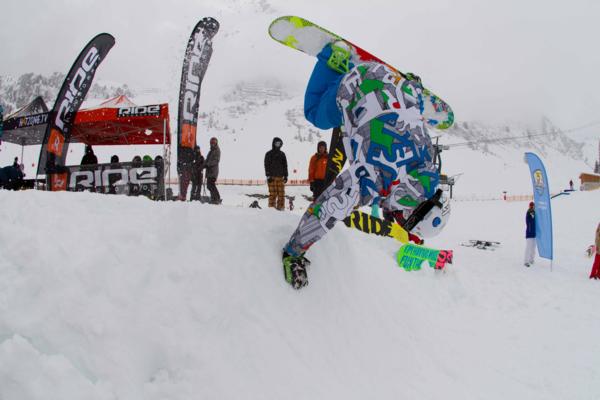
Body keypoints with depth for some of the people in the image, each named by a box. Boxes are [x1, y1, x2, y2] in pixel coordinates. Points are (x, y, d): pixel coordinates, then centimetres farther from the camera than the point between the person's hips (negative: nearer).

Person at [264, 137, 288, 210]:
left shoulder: (282, 154, 17)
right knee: (272, 194, -8)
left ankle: (281, 207, 4)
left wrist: (285, 176, 11)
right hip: (272, 177, -4)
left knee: (281, 194, -1)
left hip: (280, 177, 4)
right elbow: (267, 165, -2)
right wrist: (268, 176, -10)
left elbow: (285, 165, 19)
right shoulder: (269, 154, 4)